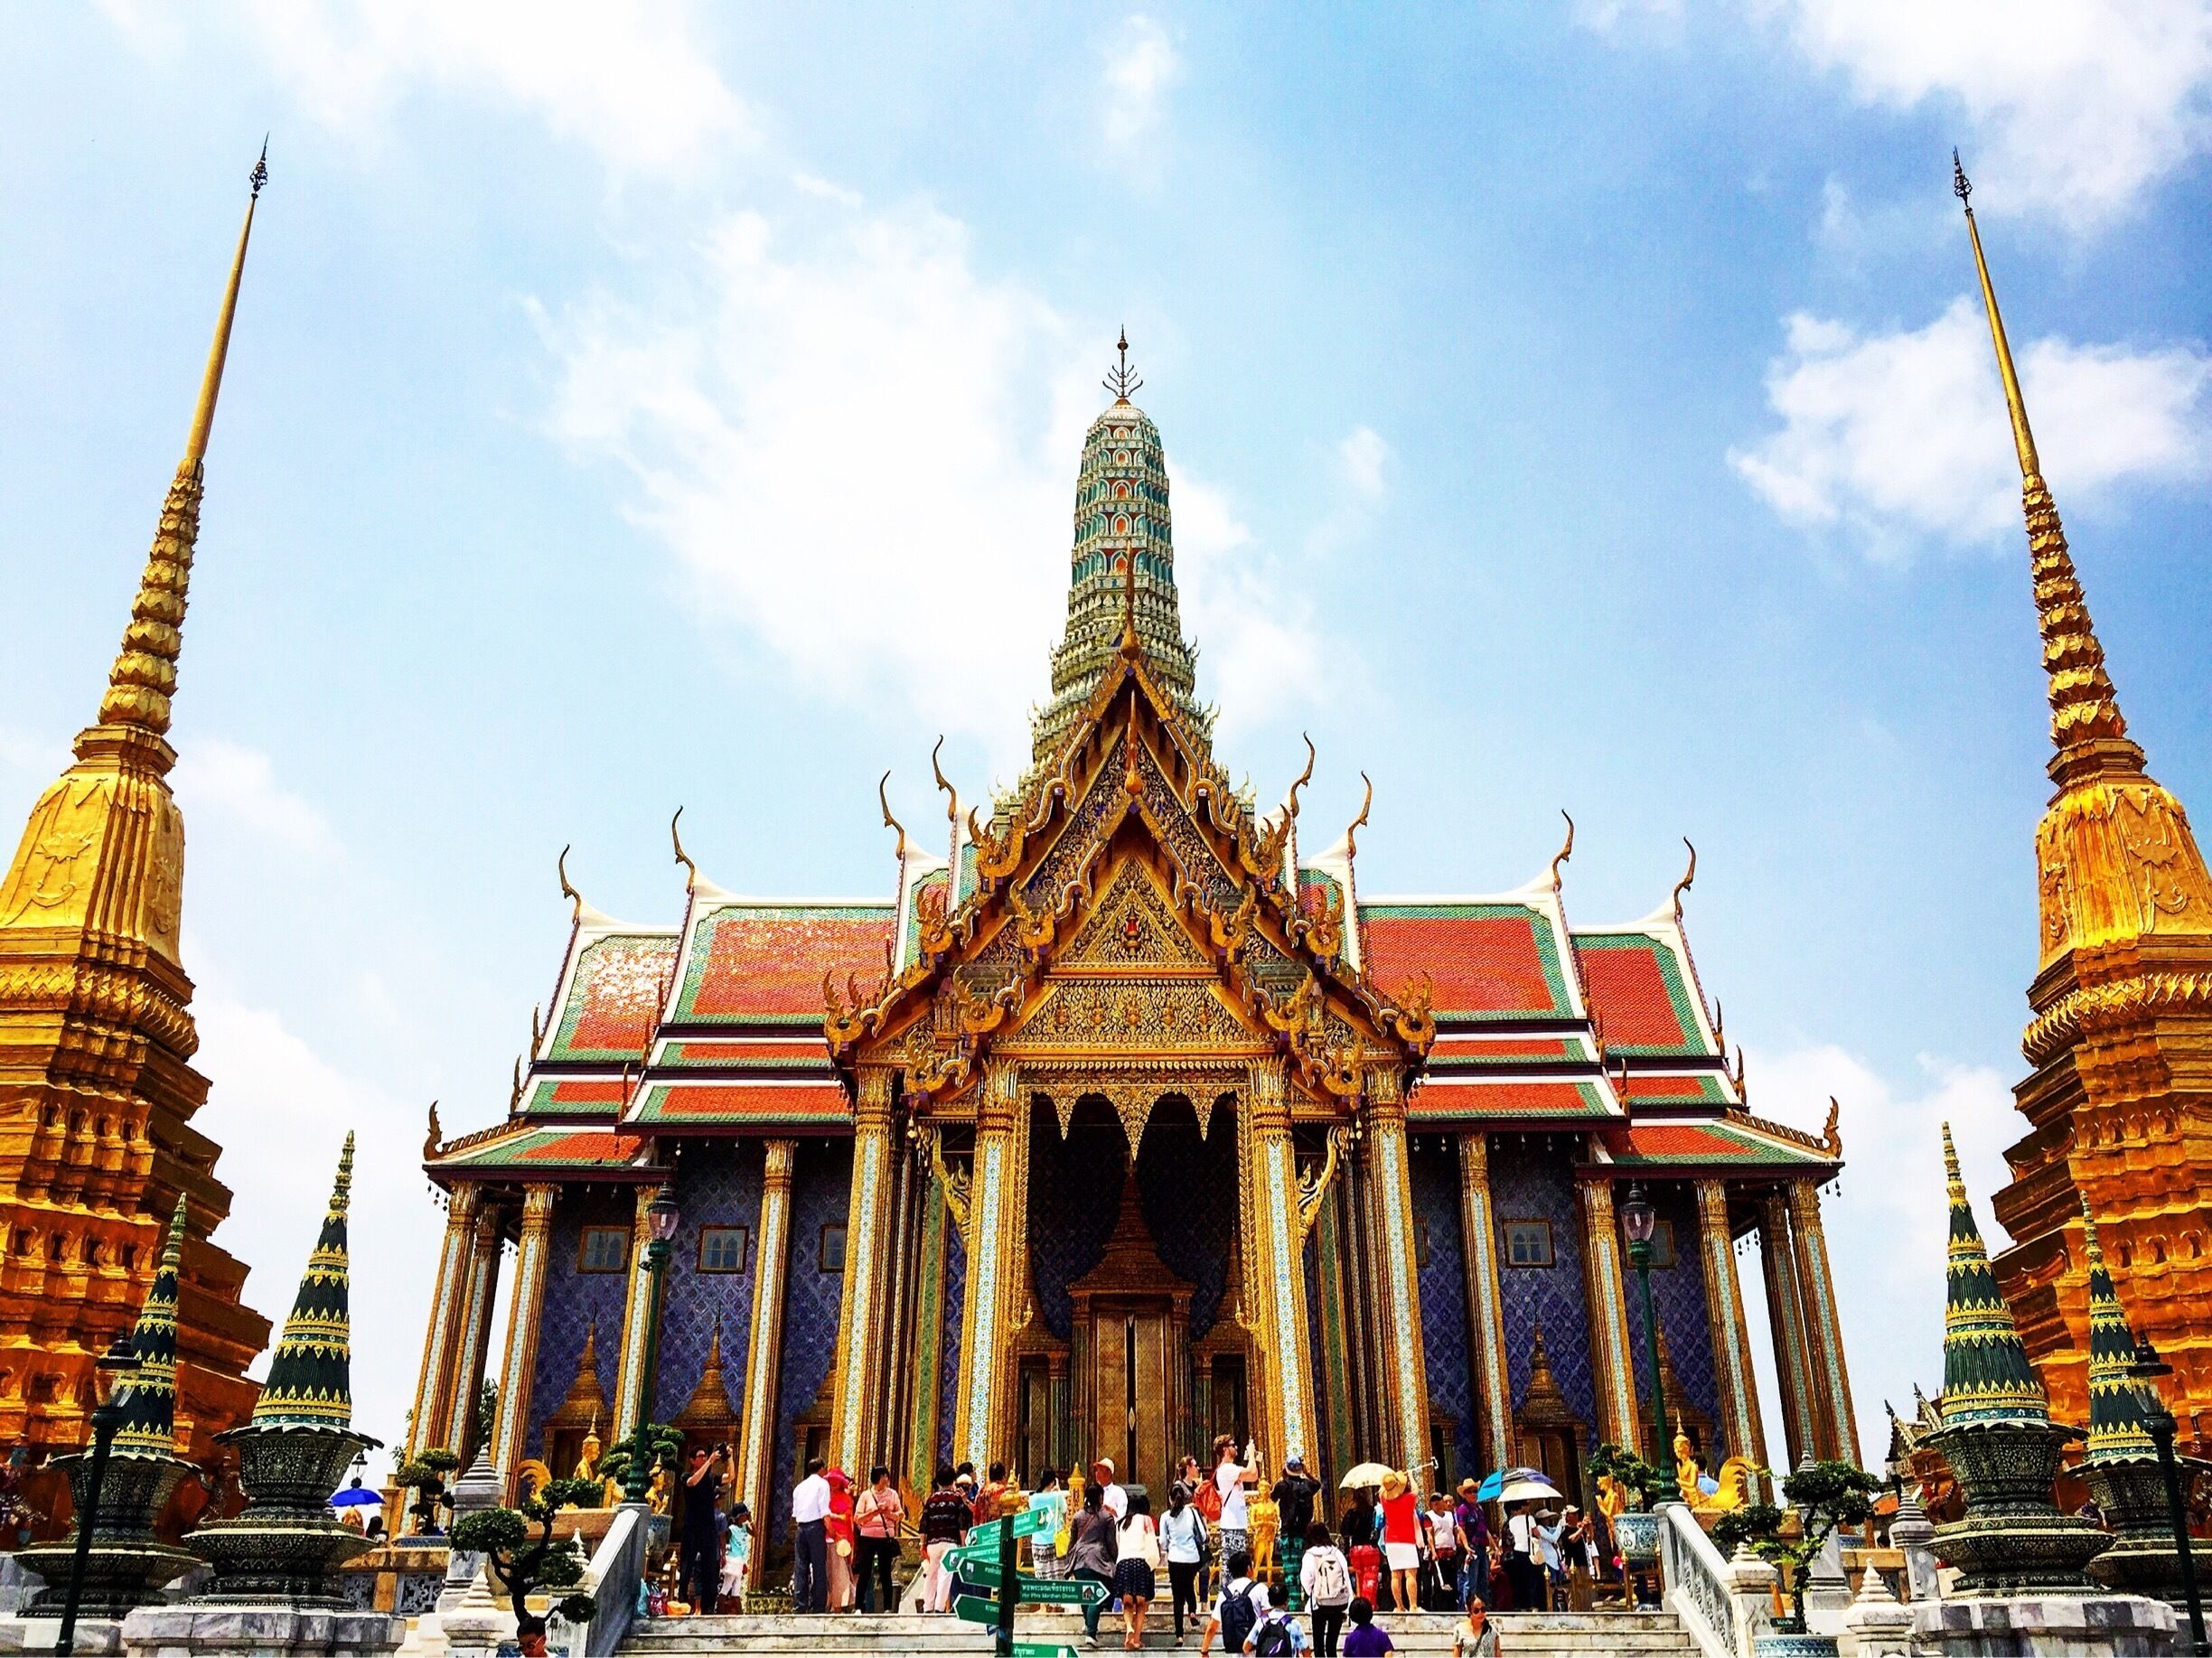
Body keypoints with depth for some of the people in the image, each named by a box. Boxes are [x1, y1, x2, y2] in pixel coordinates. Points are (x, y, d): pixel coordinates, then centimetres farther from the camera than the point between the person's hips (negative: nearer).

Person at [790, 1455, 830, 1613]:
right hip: (816, 1526, -6)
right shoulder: (822, 1483, 0)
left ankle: (799, 1605, 4)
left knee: (800, 1567, 6)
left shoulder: (800, 1486, 19)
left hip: (801, 1527, 6)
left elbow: (794, 1514, 14)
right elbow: (824, 1511, -9)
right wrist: (832, 1532, -7)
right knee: (819, 1566, -3)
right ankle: (817, 1605, -7)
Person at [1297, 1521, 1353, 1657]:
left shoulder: (1309, 1556, -6)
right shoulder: (1337, 1552, 1)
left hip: (1320, 1604, -3)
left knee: (1319, 1643, 9)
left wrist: (1309, 1603, 7)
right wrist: (1348, 1606, 6)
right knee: (1332, 1643, 11)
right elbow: (1347, 1577, 1)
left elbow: (1306, 1581, -8)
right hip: (1339, 1603, 3)